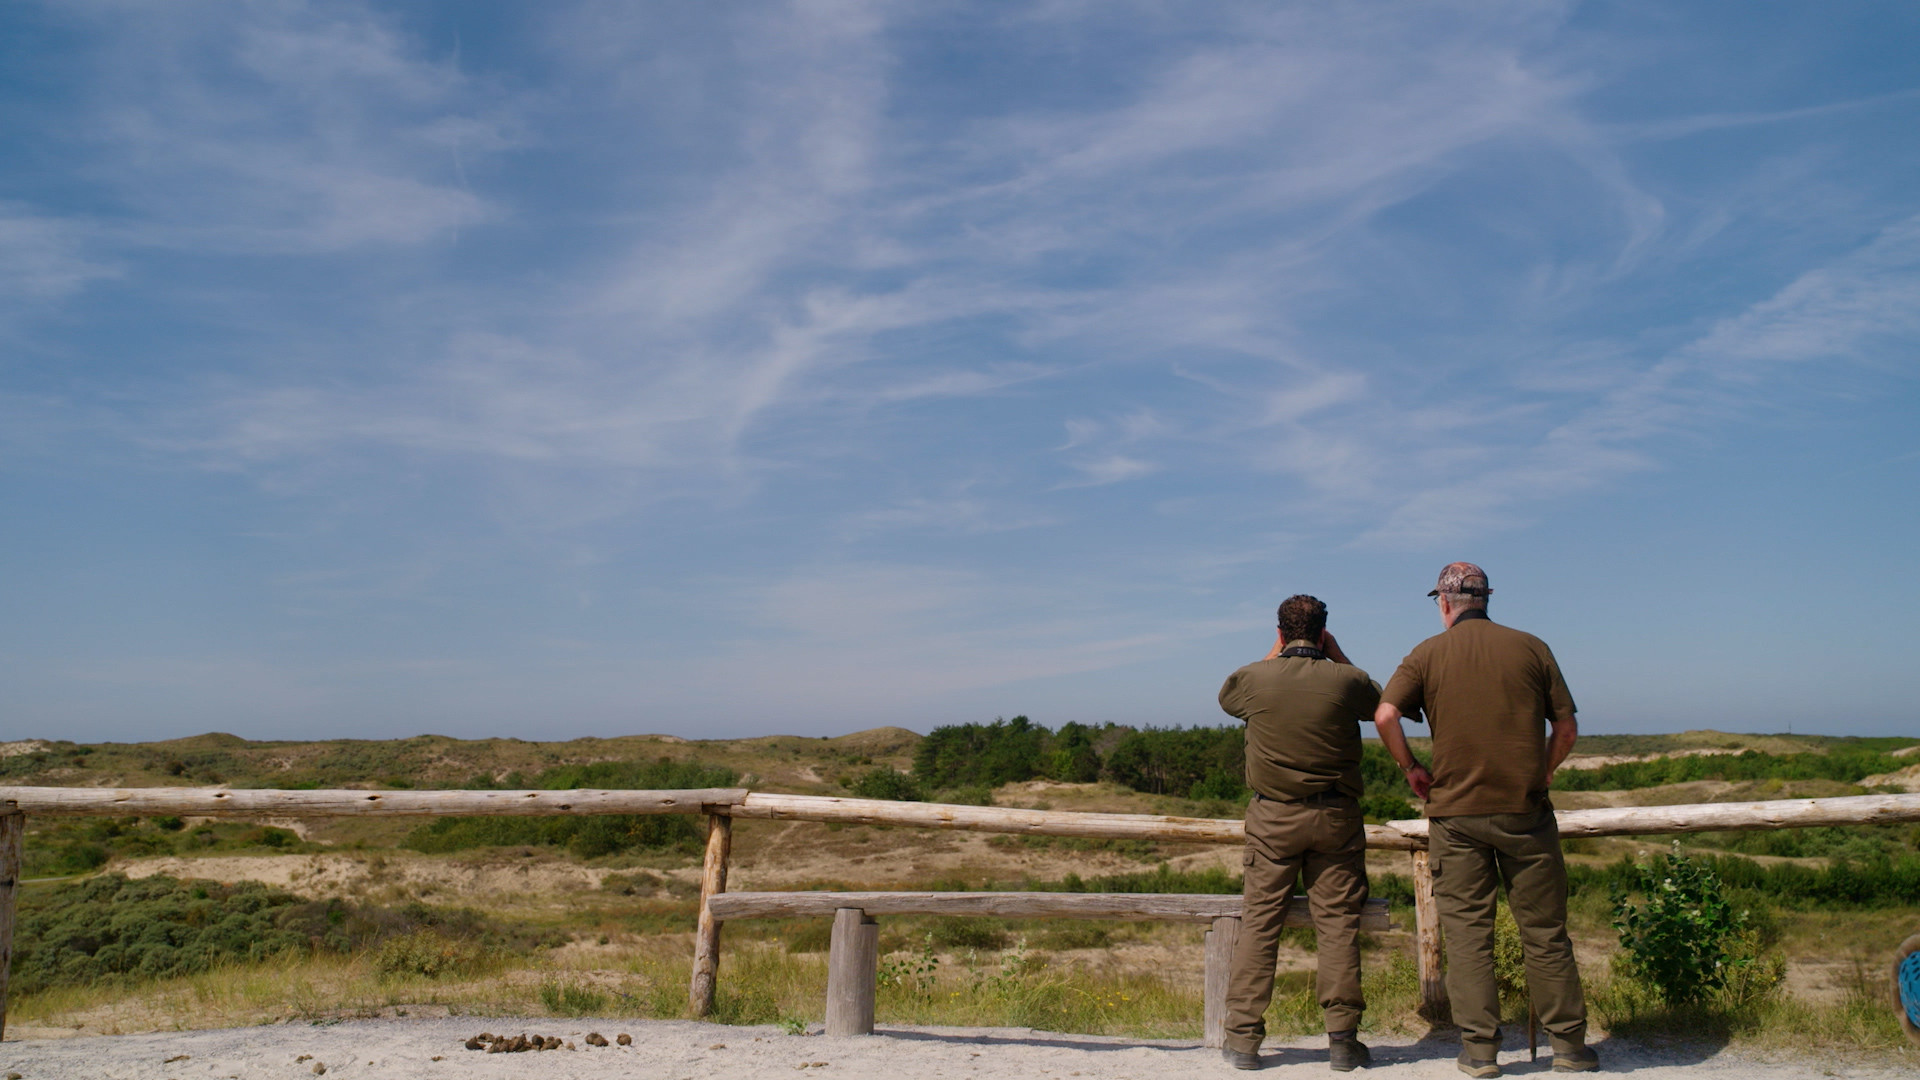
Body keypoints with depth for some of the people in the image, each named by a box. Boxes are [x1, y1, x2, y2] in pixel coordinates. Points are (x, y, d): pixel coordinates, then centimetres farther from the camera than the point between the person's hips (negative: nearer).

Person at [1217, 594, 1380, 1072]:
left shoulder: (1253, 678, -5)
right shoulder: (1345, 681, -6)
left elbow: (1226, 697, 19)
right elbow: (1378, 700, 18)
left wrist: (1274, 655, 23)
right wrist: (1337, 656, 18)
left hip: (1272, 817, 0)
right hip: (1336, 817, 0)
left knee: (1258, 922, 4)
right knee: (1338, 923, 5)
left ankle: (1243, 1037, 6)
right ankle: (1342, 1039, 6)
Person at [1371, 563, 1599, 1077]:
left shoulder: (1428, 654, 0)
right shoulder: (1531, 648, 3)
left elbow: (1385, 715, -11)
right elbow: (1566, 726, 4)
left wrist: (1411, 769, 2)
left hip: (1455, 811, -1)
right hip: (1526, 809, 1)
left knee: (1466, 932, 5)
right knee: (1544, 931, 9)